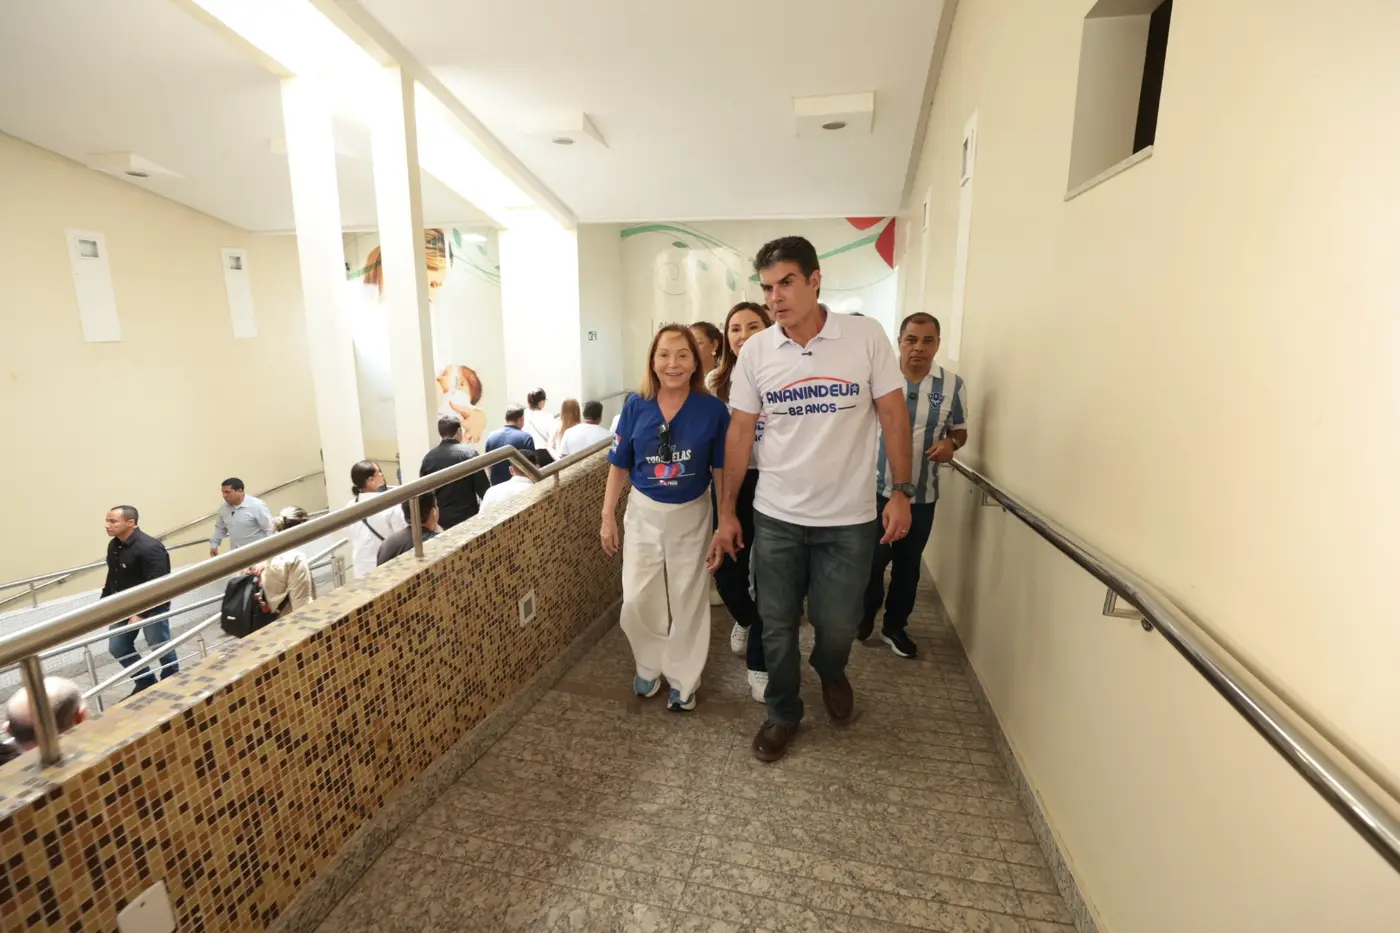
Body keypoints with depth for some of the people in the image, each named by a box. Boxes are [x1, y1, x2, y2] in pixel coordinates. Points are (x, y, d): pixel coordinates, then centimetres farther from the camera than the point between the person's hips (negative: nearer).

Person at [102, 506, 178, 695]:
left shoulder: (148, 547, -26)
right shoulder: (113, 545, 3)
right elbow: (112, 577, 17)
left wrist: (141, 613, -27)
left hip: (151, 607, -8)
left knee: (161, 648, 6)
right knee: (117, 648, 14)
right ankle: (146, 682, 32)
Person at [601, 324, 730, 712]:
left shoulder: (713, 409, -12)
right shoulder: (636, 406, -7)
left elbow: (723, 469, -5)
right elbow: (619, 466, 0)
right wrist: (608, 517, 2)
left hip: (692, 517, -1)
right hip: (644, 514, 2)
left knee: (687, 602, 11)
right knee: (637, 600, 6)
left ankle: (682, 680, 31)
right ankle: (649, 666, 33)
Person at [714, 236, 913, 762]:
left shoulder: (866, 336, -8)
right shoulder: (755, 352, -3)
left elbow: (893, 415, -1)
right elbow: (740, 433, 1)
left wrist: (901, 492, -7)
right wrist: (727, 513, 3)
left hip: (849, 519, -1)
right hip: (775, 517, 2)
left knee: (838, 625, 11)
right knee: (777, 626, 12)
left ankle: (831, 673, 47)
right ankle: (783, 713, 38)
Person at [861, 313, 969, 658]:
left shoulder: (953, 385, -2)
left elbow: (960, 431, 10)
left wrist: (951, 443, -14)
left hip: (922, 495, 2)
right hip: (876, 489, -2)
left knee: (908, 563, 14)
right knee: (872, 559, 5)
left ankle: (895, 626, 32)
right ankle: (864, 616, 31)